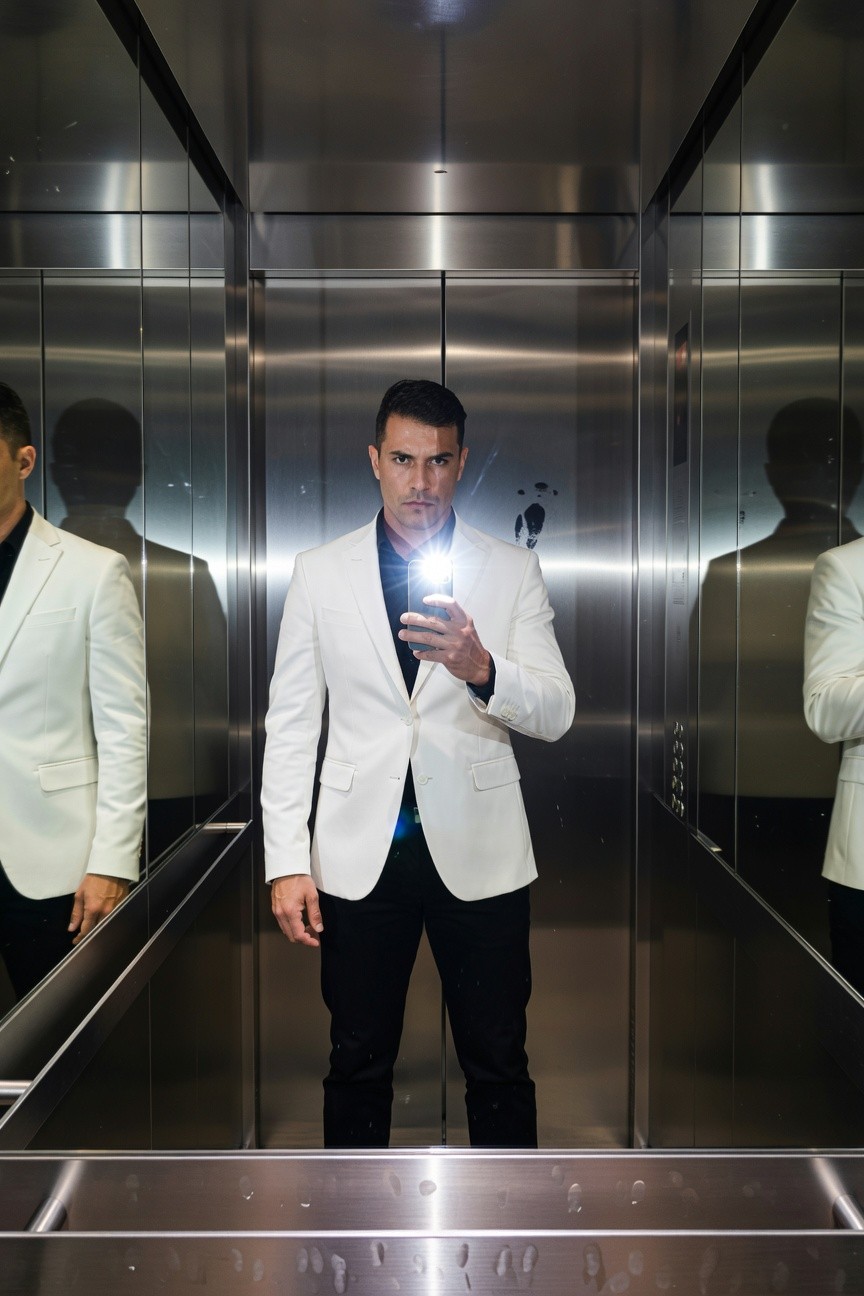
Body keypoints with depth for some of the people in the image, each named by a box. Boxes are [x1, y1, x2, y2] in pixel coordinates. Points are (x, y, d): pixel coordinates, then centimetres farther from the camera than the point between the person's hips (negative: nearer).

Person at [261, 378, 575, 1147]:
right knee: (358, 1065, 14)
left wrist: (481, 669, -27)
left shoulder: (513, 570, 1)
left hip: (477, 852, 0)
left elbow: (556, 715, -6)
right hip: (360, 852, 1)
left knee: (499, 1066, 11)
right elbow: (292, 724, 3)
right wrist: (287, 860, -3)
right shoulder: (320, 572, 3)